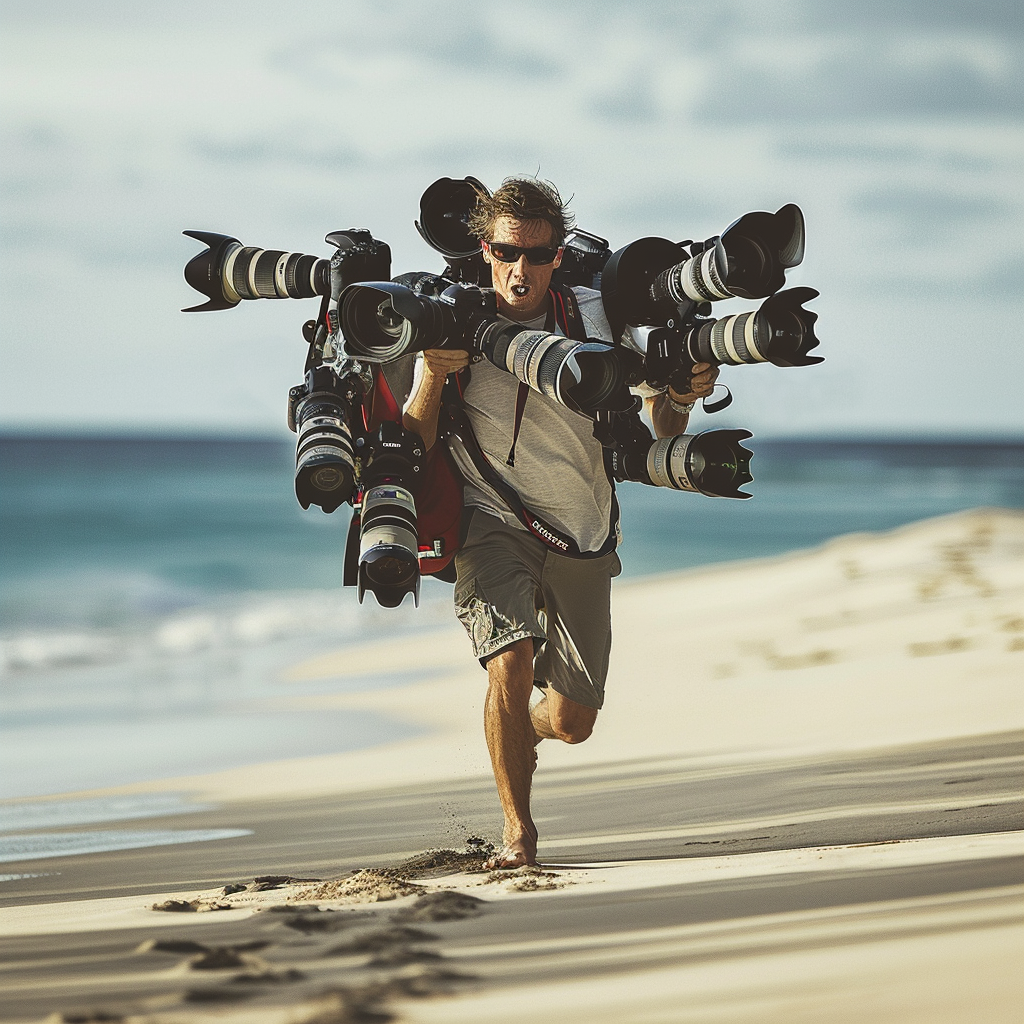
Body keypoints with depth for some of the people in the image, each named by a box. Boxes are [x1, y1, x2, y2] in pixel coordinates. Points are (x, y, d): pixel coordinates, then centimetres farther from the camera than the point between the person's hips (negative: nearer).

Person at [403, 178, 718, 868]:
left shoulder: (593, 317, -6)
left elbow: (663, 433, -4)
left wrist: (679, 398, -27)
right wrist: (433, 381, -28)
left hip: (583, 533, 2)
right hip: (493, 525, -2)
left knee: (572, 722, 3)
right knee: (512, 662, -27)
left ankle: (523, 729, 41)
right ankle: (517, 830, -9)